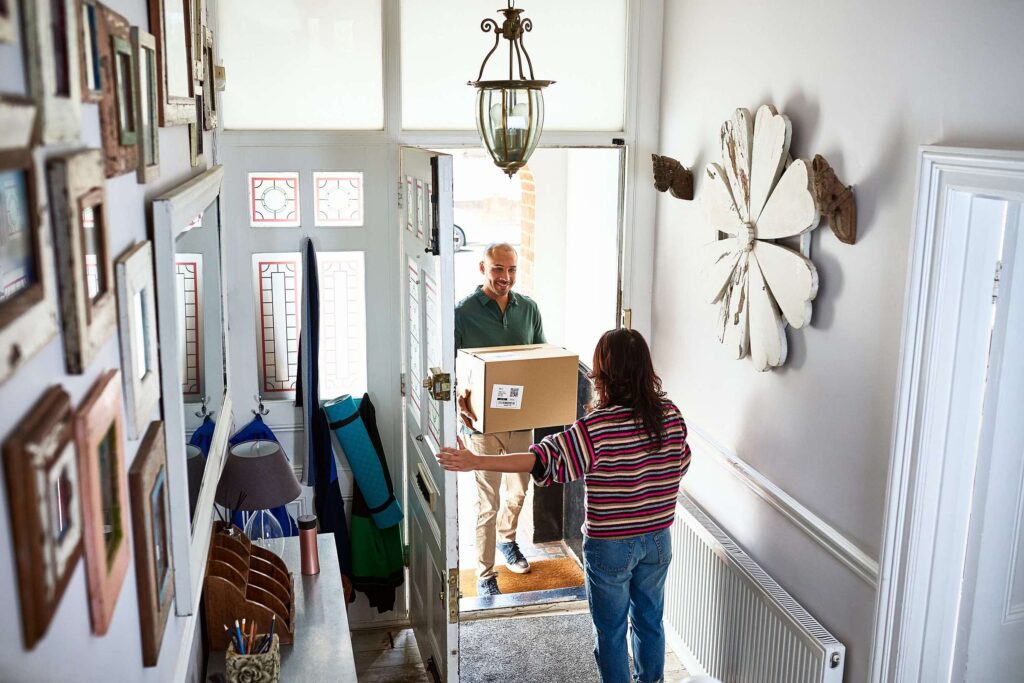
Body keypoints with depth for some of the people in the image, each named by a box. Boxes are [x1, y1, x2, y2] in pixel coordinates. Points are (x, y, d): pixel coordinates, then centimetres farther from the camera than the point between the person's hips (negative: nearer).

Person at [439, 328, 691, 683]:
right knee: (650, 621, 23)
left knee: (611, 631, 14)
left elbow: (542, 459, -29)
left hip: (610, 546, -5)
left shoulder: (597, 427, -24)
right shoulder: (671, 415, -7)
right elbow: (680, 465, 9)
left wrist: (476, 461, -28)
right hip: (657, 540, 5)